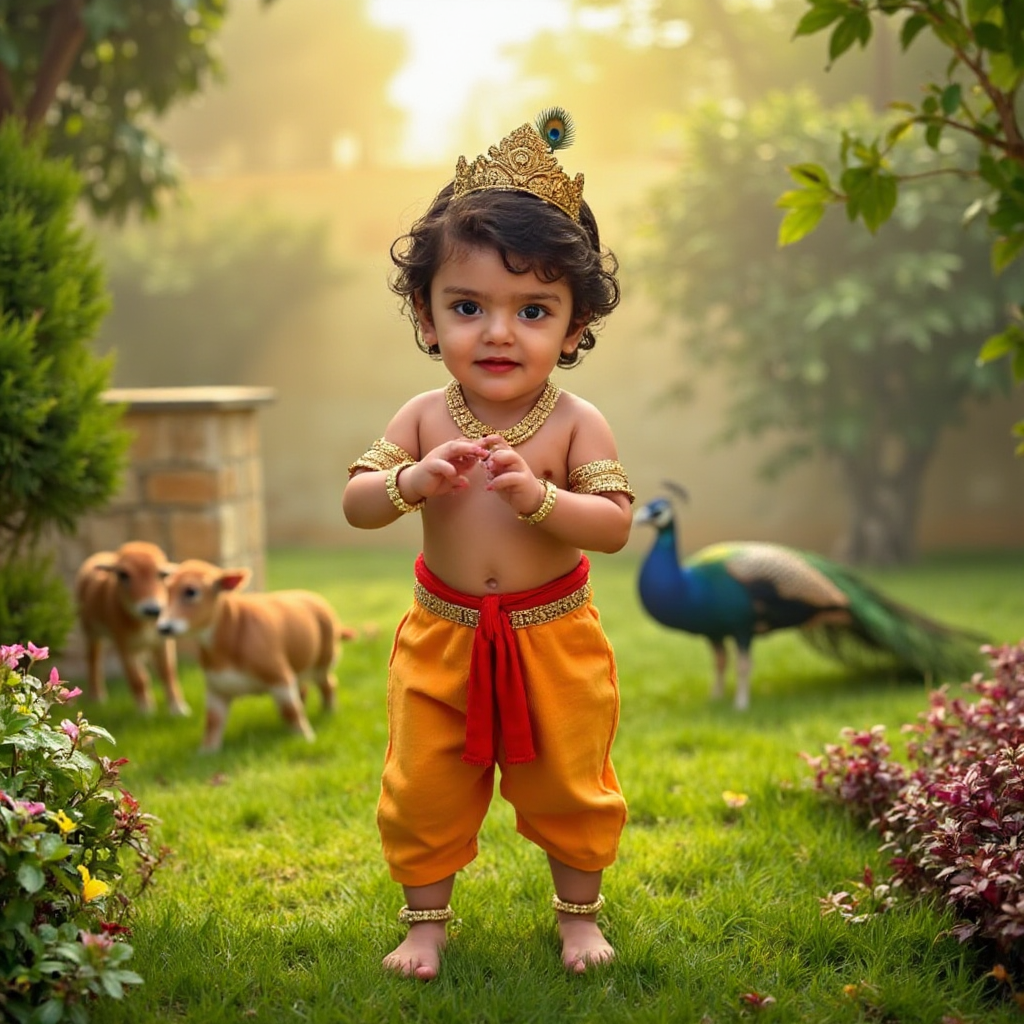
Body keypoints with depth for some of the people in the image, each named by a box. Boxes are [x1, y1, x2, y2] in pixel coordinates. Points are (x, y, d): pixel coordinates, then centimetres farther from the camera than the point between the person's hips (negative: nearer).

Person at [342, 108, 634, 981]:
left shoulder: (576, 423, -14)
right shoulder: (424, 419, -8)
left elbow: (615, 525, -19)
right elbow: (356, 504, -8)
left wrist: (538, 497, -34)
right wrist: (413, 481, -28)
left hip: (552, 638, -2)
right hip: (444, 635, 2)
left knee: (570, 787, 14)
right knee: (425, 788, 12)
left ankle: (580, 912, 36)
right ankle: (426, 918, 32)